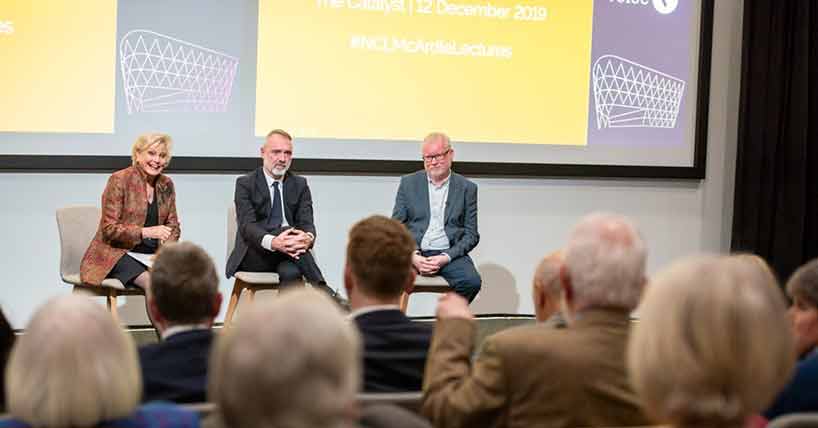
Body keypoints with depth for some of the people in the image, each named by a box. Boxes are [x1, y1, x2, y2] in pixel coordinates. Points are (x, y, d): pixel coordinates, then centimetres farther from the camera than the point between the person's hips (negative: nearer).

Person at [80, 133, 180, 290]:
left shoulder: (166, 185, 9)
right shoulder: (119, 180, -7)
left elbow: (173, 225, 17)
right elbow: (109, 229, -11)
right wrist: (147, 232, -23)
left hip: (152, 255, 5)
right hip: (116, 253, -5)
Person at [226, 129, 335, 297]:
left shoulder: (299, 184, 13)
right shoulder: (245, 183, 2)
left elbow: (306, 222, 0)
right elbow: (247, 226, -12)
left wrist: (308, 238, -28)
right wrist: (273, 242, -35)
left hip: (288, 255, 3)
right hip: (253, 255, -3)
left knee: (290, 272, -35)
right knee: (286, 230, -32)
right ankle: (324, 294, -37)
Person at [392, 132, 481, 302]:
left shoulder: (467, 188, 11)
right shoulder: (408, 183, 12)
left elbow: (471, 235, 8)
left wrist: (446, 257, -10)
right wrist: (413, 256, -10)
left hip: (449, 254, 0)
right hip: (413, 253, 0)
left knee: (472, 281, -30)